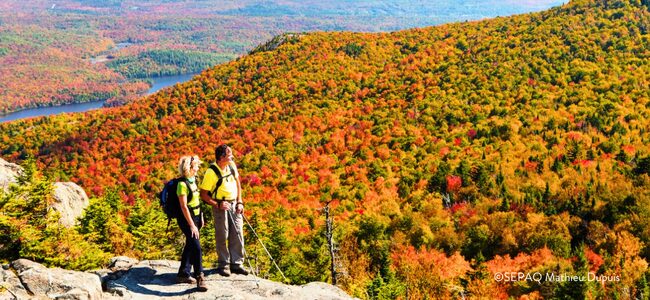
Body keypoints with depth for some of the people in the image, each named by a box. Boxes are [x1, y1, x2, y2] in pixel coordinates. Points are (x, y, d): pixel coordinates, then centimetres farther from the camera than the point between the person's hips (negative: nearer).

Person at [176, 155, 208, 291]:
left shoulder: (193, 180, 7)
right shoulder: (182, 184, -19)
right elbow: (184, 206, -21)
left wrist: (201, 218, 16)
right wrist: (192, 225, -21)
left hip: (195, 216, 9)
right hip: (186, 219, -9)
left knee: (190, 246, 15)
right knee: (196, 247, -10)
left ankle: (183, 274, 27)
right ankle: (199, 278, -4)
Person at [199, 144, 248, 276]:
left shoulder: (232, 165, -1)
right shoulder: (211, 172, -18)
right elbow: (203, 195, -13)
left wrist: (240, 202, 6)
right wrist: (218, 205, -22)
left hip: (234, 204, 5)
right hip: (220, 206, -5)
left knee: (238, 234, 5)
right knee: (222, 236, 2)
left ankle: (237, 264, 15)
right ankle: (223, 265, 16)